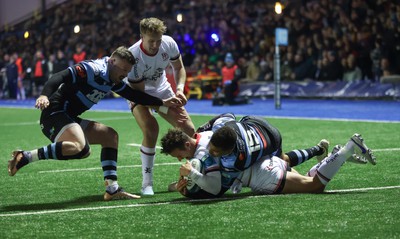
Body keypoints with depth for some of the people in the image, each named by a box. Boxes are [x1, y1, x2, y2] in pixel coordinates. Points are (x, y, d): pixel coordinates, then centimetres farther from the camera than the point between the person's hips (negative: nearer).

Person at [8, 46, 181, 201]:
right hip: (54, 113, -11)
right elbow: (60, 77, -25)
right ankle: (25, 157, -26)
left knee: (110, 136, 15)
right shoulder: (92, 69, -14)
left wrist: (163, 102, 23)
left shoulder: (113, 80, 15)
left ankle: (112, 189, 11)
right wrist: (44, 95, -41)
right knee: (81, 148, -34)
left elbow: (135, 95, 26)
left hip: (68, 118, 11)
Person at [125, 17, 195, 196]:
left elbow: (179, 68, -1)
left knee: (189, 130, -4)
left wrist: (179, 89, -21)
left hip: (162, 89, 5)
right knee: (151, 130, -30)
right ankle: (146, 183, -19)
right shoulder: (133, 56, -34)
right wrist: (166, 109, -36)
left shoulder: (169, 43, -21)